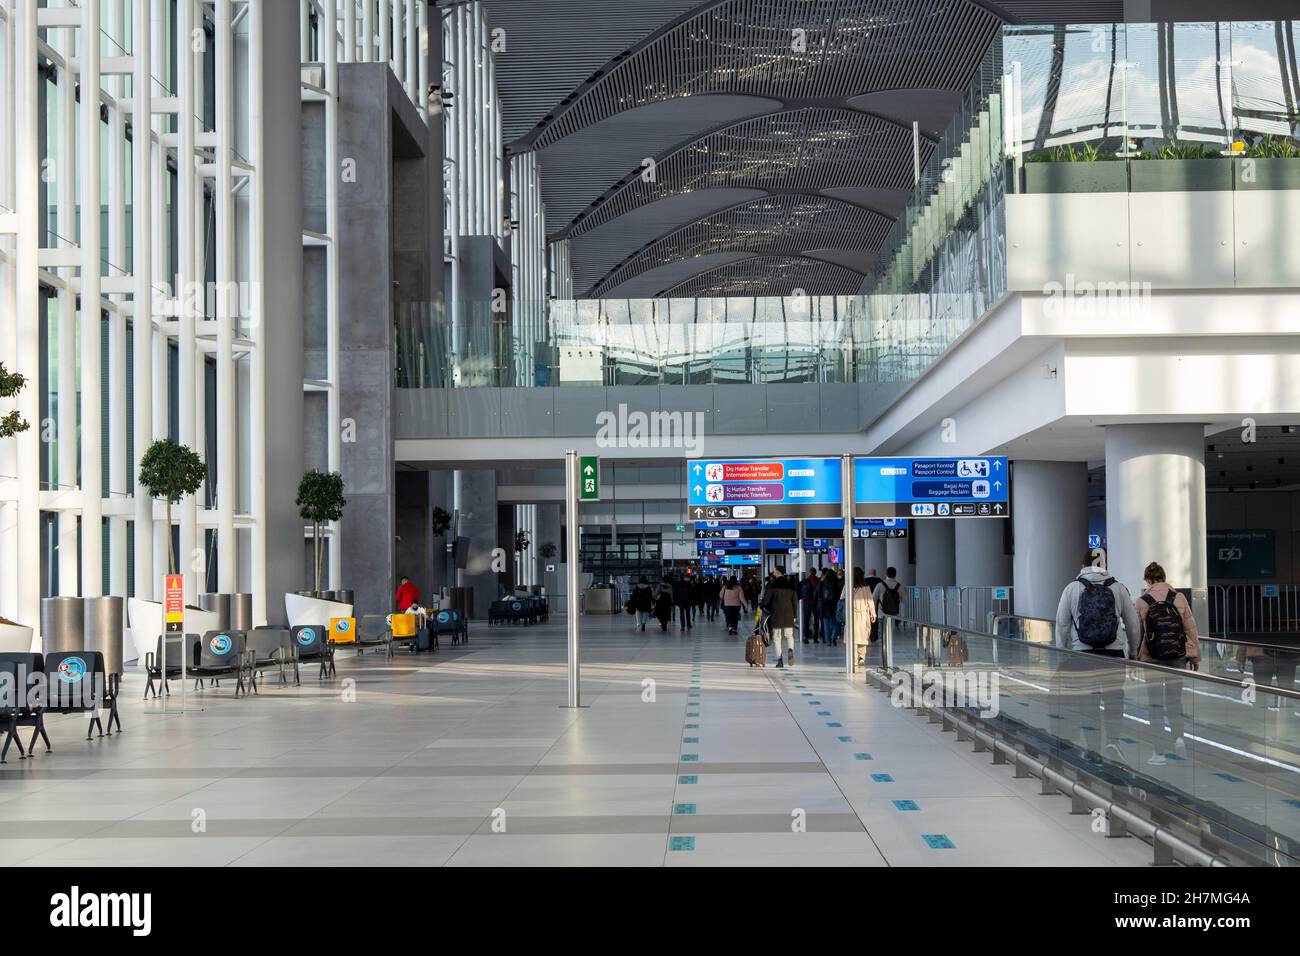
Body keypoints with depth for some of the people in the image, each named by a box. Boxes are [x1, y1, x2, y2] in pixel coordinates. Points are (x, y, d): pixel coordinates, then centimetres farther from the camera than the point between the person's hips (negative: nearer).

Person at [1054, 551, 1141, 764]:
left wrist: (1062, 653, 13)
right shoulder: (1118, 588, 3)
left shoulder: (1072, 588, 1)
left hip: (1082, 653, 0)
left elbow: (1062, 624, 3)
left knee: (1087, 703, 6)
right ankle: (1113, 741, -12)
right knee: (1114, 700, 5)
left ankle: (1092, 749, 8)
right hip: (1114, 653, 0)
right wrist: (1133, 651, 22)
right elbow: (1133, 624, 8)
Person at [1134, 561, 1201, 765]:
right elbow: (1191, 629, 1)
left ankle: (1159, 753, 6)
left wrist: (1134, 657, 7)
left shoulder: (1142, 602, -5)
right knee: (1174, 699, 16)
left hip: (1152, 659, -2)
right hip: (1178, 657, 2)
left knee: (1155, 705, 5)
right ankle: (1178, 737, -6)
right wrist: (1195, 657, 9)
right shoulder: (1179, 598, 0)